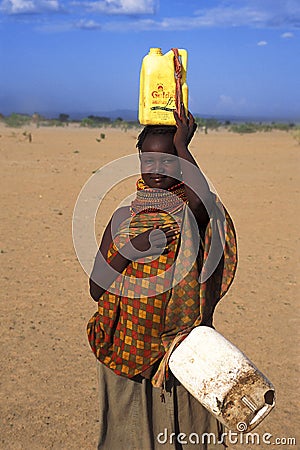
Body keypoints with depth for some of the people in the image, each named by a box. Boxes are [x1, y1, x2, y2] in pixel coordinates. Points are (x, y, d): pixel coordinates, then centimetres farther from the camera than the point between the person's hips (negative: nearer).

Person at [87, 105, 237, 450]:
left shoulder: (192, 213, -5)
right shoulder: (124, 218, 2)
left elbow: (201, 204, -32)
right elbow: (96, 289, -2)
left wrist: (181, 144, -19)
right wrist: (132, 248, -18)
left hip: (182, 349, -2)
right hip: (127, 346, 2)